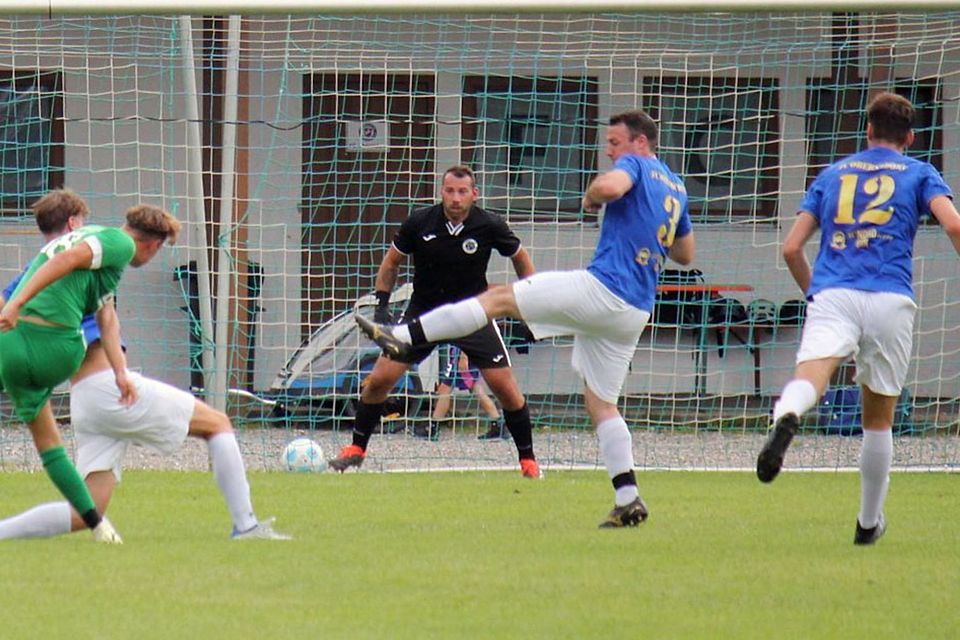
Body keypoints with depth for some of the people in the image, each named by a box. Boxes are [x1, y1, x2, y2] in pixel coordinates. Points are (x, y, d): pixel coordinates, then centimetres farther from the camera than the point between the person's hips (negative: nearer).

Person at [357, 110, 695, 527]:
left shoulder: (635, 165, -2)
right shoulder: (677, 189, 22)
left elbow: (611, 185, -26)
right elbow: (686, 254, 32)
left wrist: (591, 198, -4)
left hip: (602, 289, -8)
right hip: (634, 315, 8)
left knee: (499, 298, -2)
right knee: (601, 403, 11)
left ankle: (403, 337, -7)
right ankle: (628, 500, 1)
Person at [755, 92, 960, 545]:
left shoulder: (832, 175, 23)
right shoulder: (919, 174, 16)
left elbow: (791, 248, 19)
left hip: (832, 294, 0)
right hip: (890, 301, 0)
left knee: (810, 377, -26)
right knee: (878, 418, 15)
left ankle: (786, 418, -61)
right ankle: (869, 522, 25)